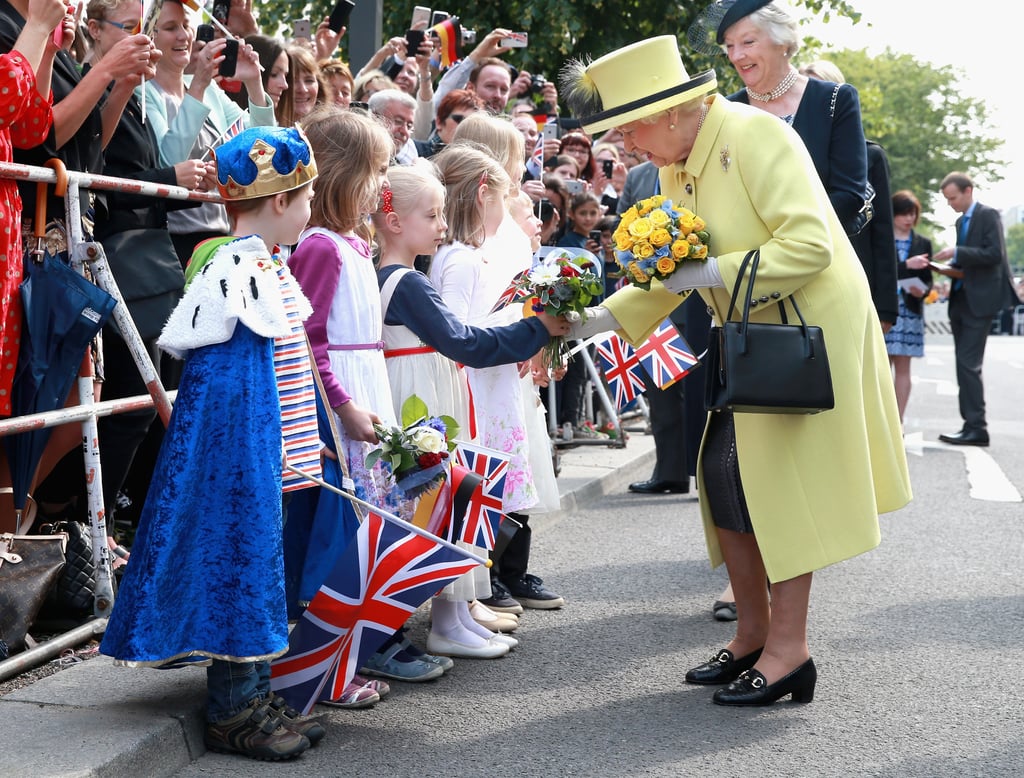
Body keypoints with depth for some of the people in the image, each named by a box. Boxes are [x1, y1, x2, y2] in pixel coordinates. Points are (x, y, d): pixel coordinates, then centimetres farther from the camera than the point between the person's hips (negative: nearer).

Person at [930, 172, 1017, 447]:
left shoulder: (988, 215, -7)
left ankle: (976, 428, -10)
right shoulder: (961, 221, 18)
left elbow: (994, 254, -17)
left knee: (968, 363, -12)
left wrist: (956, 253, -20)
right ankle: (972, 425, 13)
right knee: (964, 364, 9)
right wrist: (950, 267, 5)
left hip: (980, 300, -9)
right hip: (961, 299, 9)